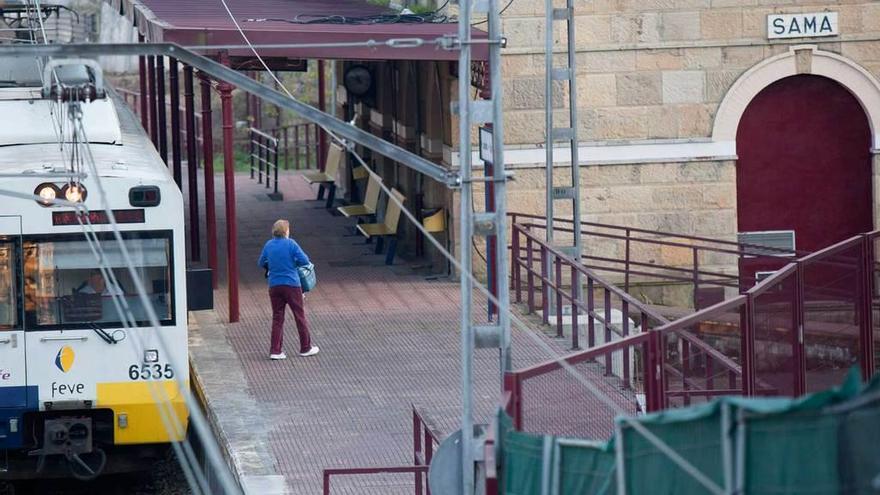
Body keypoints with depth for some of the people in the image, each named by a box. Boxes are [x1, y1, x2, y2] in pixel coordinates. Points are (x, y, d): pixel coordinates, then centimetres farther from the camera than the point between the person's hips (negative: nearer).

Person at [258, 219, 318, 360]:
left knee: (277, 318, 9)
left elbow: (261, 263, 13)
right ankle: (306, 347, 17)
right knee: (300, 316, 9)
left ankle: (275, 351, 4)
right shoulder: (290, 244, -10)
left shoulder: (268, 245, 3)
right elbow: (304, 260, -12)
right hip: (291, 284, -4)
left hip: (274, 285, 4)